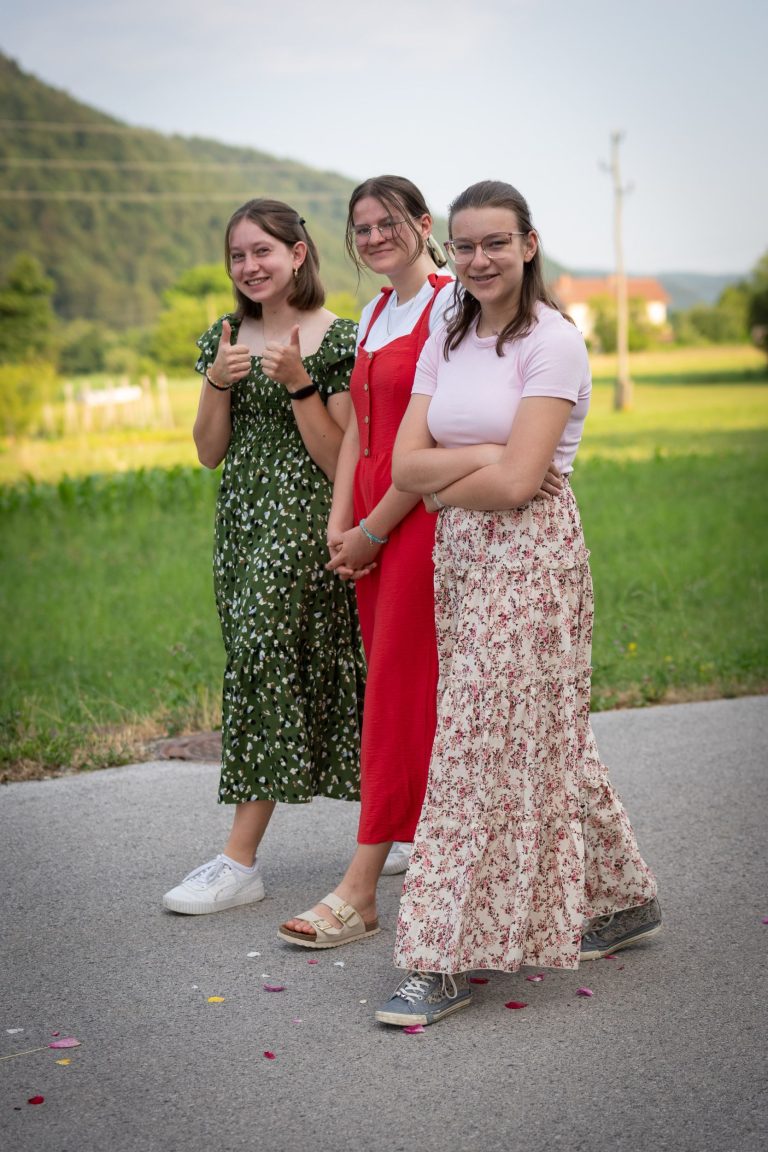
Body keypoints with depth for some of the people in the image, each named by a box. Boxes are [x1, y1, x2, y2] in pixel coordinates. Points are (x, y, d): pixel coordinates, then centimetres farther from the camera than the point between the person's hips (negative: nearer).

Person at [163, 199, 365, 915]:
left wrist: (298, 382, -20)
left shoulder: (337, 339, -7)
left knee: (267, 663, -10)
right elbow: (209, 453, 8)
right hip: (244, 524, 7)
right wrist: (219, 381, -8)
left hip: (303, 524, -7)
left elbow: (338, 460, -10)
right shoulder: (227, 336, 11)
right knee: (267, 669, 8)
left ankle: (240, 861, -4)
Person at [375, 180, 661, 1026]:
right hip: (459, 557, 8)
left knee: (486, 743, -6)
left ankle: (445, 957, 0)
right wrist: (484, 456, -11)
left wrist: (443, 488, -3)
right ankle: (622, 898, 30)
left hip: (528, 553, -7)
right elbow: (404, 464, 2)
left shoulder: (553, 343, -10)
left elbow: (517, 482, -18)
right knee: (536, 736, 14)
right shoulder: (445, 343, 11)